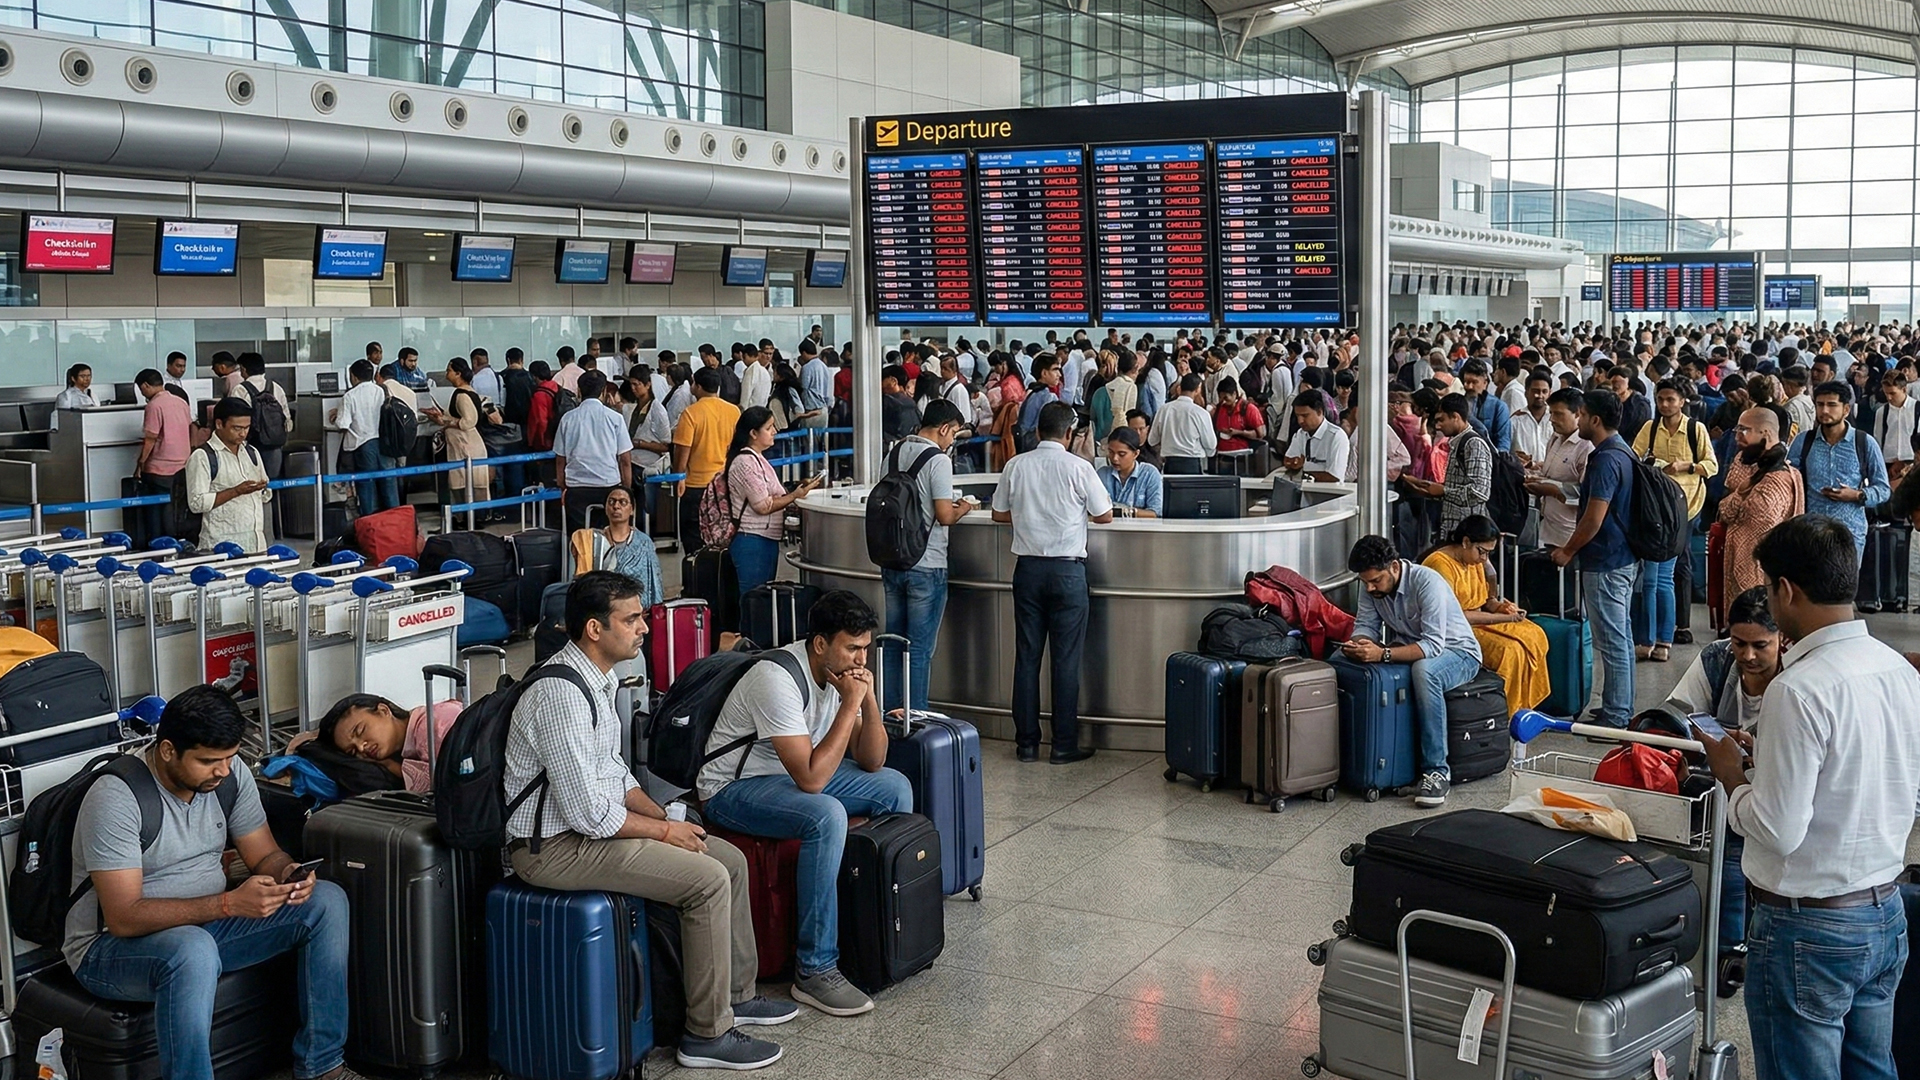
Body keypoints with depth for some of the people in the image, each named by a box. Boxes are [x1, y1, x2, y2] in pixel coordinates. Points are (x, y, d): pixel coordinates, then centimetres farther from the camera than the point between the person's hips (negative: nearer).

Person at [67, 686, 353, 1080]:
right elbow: (124, 918, -28)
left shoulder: (231, 775, -4)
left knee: (327, 901, -9)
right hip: (110, 946, -7)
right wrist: (229, 903, -36)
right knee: (193, 949, -41)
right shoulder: (116, 797, -24)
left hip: (205, 925, 7)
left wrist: (288, 874, -20)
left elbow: (265, 855, 5)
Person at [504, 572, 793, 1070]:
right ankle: (707, 1034, -6)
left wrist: (662, 813, 4)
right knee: (707, 880, -18)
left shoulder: (596, 679, 7)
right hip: (553, 846, -10)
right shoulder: (561, 695, -26)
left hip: (591, 821, 10)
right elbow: (589, 813, -26)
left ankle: (736, 995, 23)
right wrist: (665, 830, -13)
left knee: (730, 859, 8)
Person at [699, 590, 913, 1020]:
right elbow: (811, 778, -35)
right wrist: (850, 703, -30)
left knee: (894, 786, 2)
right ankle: (815, 971, -26)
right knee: (826, 816, -34)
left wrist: (868, 699, -17)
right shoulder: (777, 678, -30)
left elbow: (871, 762, -1)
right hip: (735, 788, -9)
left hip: (798, 771, 9)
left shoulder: (841, 669, -4)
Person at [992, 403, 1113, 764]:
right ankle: (1064, 745, 7)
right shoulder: (1078, 467, -8)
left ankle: (1026, 742, 14)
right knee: (1066, 659, 3)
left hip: (1028, 567, 3)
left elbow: (999, 513, 10)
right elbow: (1105, 515, 0)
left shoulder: (1016, 466, 0)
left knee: (1026, 656, 9)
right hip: (1067, 569, -3)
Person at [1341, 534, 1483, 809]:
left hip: (1456, 652, -6)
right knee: (1340, 659, -14)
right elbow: (1365, 625, -5)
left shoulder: (1428, 583, -28)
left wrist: (1382, 654, -45)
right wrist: (1358, 645, -29)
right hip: (1411, 649, 7)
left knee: (1424, 670, -42)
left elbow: (1434, 645, -34)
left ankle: (1437, 771, -34)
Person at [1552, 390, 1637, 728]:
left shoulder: (1606, 460, -21)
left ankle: (1614, 716, 1)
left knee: (1611, 639, -4)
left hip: (1605, 562, -11)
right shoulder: (1623, 452, 11)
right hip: (1624, 556, 11)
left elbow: (1594, 518, -23)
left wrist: (1568, 551, -10)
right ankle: (1622, 708, 25)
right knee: (1621, 635, 16)